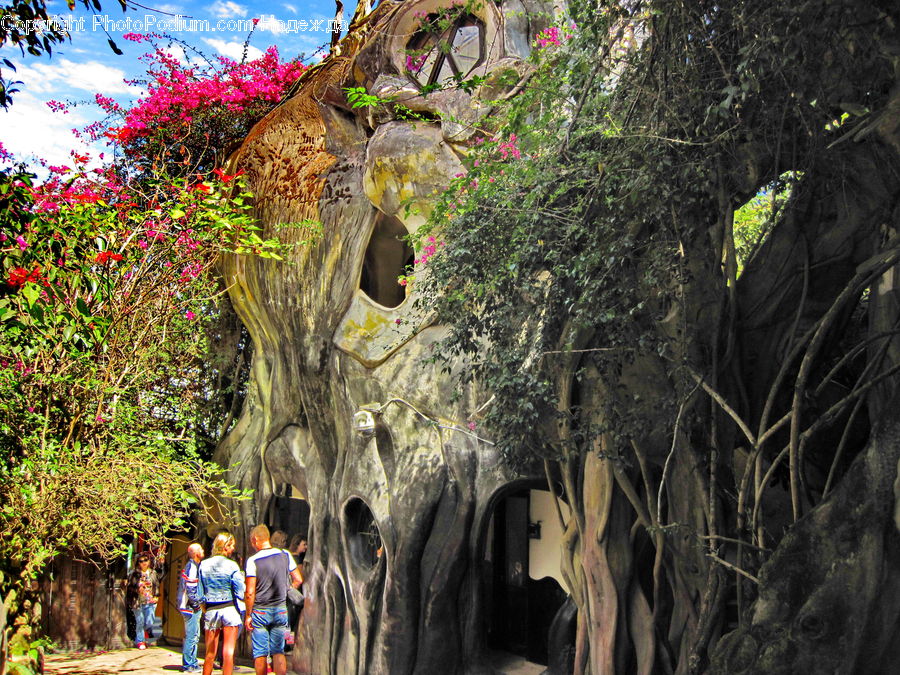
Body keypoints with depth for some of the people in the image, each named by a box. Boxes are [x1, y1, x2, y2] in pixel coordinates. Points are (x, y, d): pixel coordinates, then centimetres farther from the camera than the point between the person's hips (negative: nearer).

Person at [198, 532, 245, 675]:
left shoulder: (203, 565, 3)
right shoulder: (231, 565, -8)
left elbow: (200, 594, 6)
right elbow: (240, 593, -9)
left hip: (211, 610, 4)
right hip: (229, 609, -3)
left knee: (210, 653, 13)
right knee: (229, 651, -1)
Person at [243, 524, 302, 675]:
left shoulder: (253, 560, -11)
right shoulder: (285, 555, 1)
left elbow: (250, 593, -12)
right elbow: (298, 580, 6)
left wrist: (248, 615, -3)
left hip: (259, 611, -3)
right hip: (281, 610, 3)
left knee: (260, 654, 5)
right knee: (278, 652, 9)